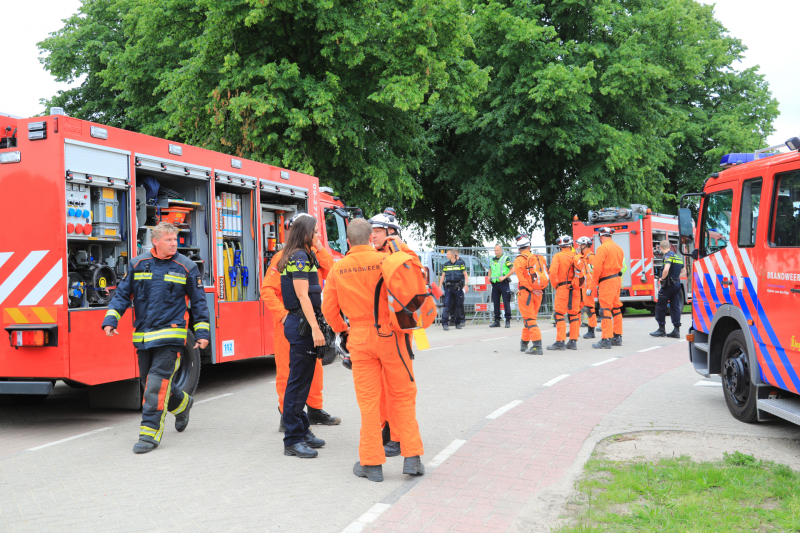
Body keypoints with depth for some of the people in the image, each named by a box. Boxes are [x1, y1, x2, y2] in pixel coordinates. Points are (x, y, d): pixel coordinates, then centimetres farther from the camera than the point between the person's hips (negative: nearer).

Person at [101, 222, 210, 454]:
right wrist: (110, 320, -3)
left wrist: (202, 333, 3)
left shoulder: (186, 267, 0)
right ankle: (182, 403, 40)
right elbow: (122, 294, 10)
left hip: (170, 335, -4)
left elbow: (199, 302, 6)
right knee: (149, 382, 13)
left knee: (157, 382, -13)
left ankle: (150, 433, -7)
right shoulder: (138, 264, 5)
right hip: (143, 336, 4)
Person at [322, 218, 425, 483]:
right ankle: (412, 457, 6)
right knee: (402, 396, 8)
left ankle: (372, 463, 9)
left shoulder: (338, 269, 3)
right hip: (389, 334, -2)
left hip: (359, 339, 2)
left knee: (368, 400, 6)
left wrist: (341, 328, 27)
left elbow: (329, 308, 10)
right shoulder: (385, 260, -7)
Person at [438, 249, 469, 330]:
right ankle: (444, 323, -9)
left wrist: (466, 285, -9)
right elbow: (443, 276, 15)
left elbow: (465, 275, 4)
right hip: (448, 287, 1)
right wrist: (440, 287, 8)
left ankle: (458, 323, 14)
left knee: (459, 305, 3)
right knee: (447, 305, -8)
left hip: (458, 287, -1)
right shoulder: (446, 264, 12)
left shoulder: (461, 263, 4)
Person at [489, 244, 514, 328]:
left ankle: (508, 321, 0)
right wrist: (489, 276, 12)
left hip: (503, 283, -6)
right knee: (496, 303, 8)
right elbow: (490, 269, 31)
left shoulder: (506, 259, -3)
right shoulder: (492, 259, 15)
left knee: (506, 302, -5)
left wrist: (504, 277, -16)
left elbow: (513, 269, -9)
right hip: (495, 284, 6)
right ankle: (497, 321, 14)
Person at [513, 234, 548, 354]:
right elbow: (547, 276, 10)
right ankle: (524, 344, 28)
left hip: (525, 292, -6)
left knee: (530, 320, -6)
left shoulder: (519, 260, -8)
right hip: (538, 294, 6)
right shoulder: (540, 258, 9)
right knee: (529, 318, 17)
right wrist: (537, 289, 7)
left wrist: (532, 289, -14)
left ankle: (537, 346, -16)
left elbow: (522, 278, -18)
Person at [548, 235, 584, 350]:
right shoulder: (577, 257, 6)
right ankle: (573, 341, 10)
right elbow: (582, 273, 3)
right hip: (576, 289, 5)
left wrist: (555, 285, -2)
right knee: (574, 315, 9)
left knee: (560, 315, -2)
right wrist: (579, 286, 13)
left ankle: (560, 341, -7)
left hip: (562, 289, -4)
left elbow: (552, 272, -15)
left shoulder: (558, 256, -6)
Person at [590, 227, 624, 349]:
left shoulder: (602, 248, -12)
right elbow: (620, 265, 17)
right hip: (617, 279, 9)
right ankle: (617, 337, 20)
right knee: (616, 308, 14)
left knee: (605, 310, -9)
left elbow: (597, 269, -16)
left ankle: (606, 340, -12)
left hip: (607, 281, -9)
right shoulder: (618, 248, 14)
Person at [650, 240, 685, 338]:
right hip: (677, 284, 8)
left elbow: (666, 269, -28)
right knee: (675, 307, 7)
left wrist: (662, 278, -12)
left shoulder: (668, 256, -12)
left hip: (668, 285, -8)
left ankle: (661, 329, 6)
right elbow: (684, 272, 23)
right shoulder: (678, 256, 15)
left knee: (660, 306, 3)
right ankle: (676, 330, 4)